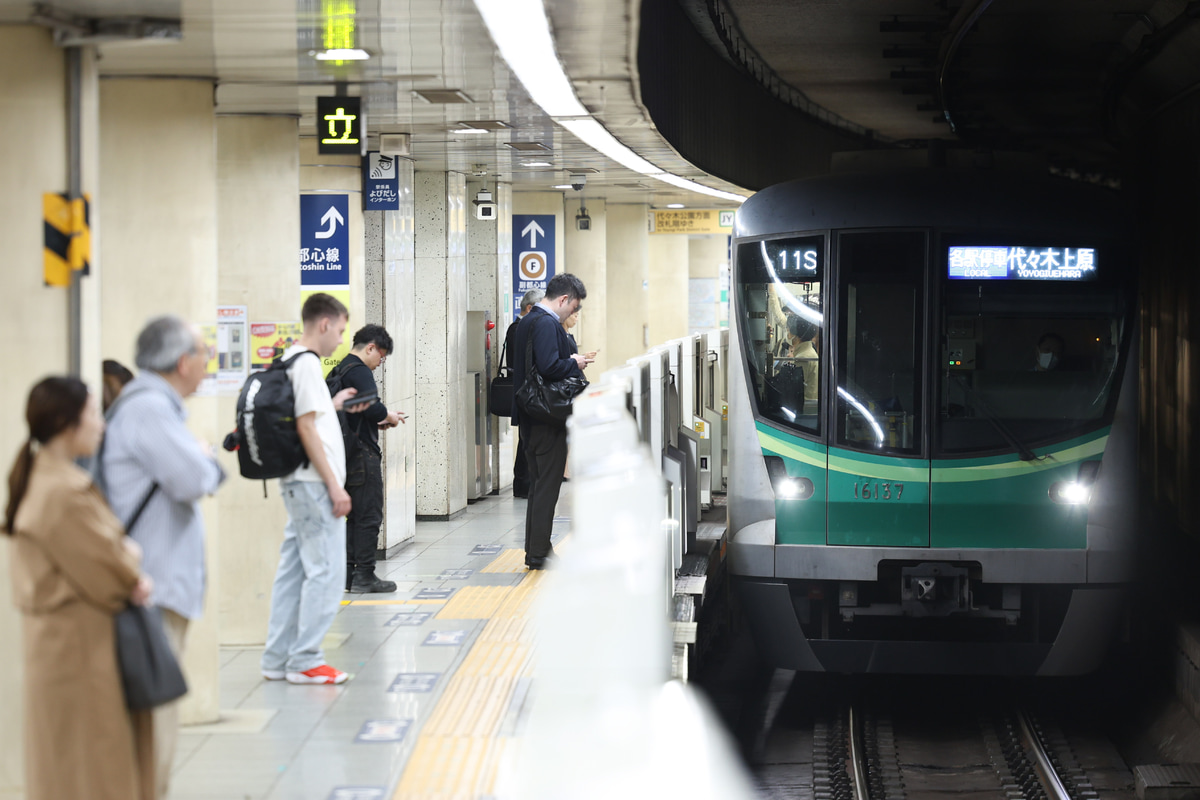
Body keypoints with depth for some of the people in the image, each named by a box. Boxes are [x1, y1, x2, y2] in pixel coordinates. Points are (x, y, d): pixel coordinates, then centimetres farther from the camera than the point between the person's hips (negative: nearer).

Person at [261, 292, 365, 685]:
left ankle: (278, 660, 14)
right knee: (326, 570, -6)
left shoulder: (289, 361, 15)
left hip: (297, 484, 10)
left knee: (293, 570, 11)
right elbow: (306, 429, -18)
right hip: (314, 483, -10)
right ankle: (304, 660, -3)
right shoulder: (307, 364, -13)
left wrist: (333, 405, 23)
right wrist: (334, 486, -17)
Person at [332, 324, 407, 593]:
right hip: (363, 453, -10)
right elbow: (373, 407, -26)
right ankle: (364, 576, -2)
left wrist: (379, 421, 13)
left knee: (354, 515, 14)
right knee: (369, 516, -4)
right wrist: (389, 417, -6)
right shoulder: (359, 371, -13)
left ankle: (350, 574, 17)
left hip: (347, 454, 10)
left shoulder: (340, 370, 17)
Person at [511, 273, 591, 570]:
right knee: (547, 486, -4)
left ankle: (536, 550, 19)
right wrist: (574, 363, -11)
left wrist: (571, 362, 14)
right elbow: (549, 367, -27)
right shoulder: (546, 323, -17)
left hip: (531, 418, 10)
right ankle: (538, 554, -2)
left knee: (539, 485, 15)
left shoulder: (528, 321, 15)